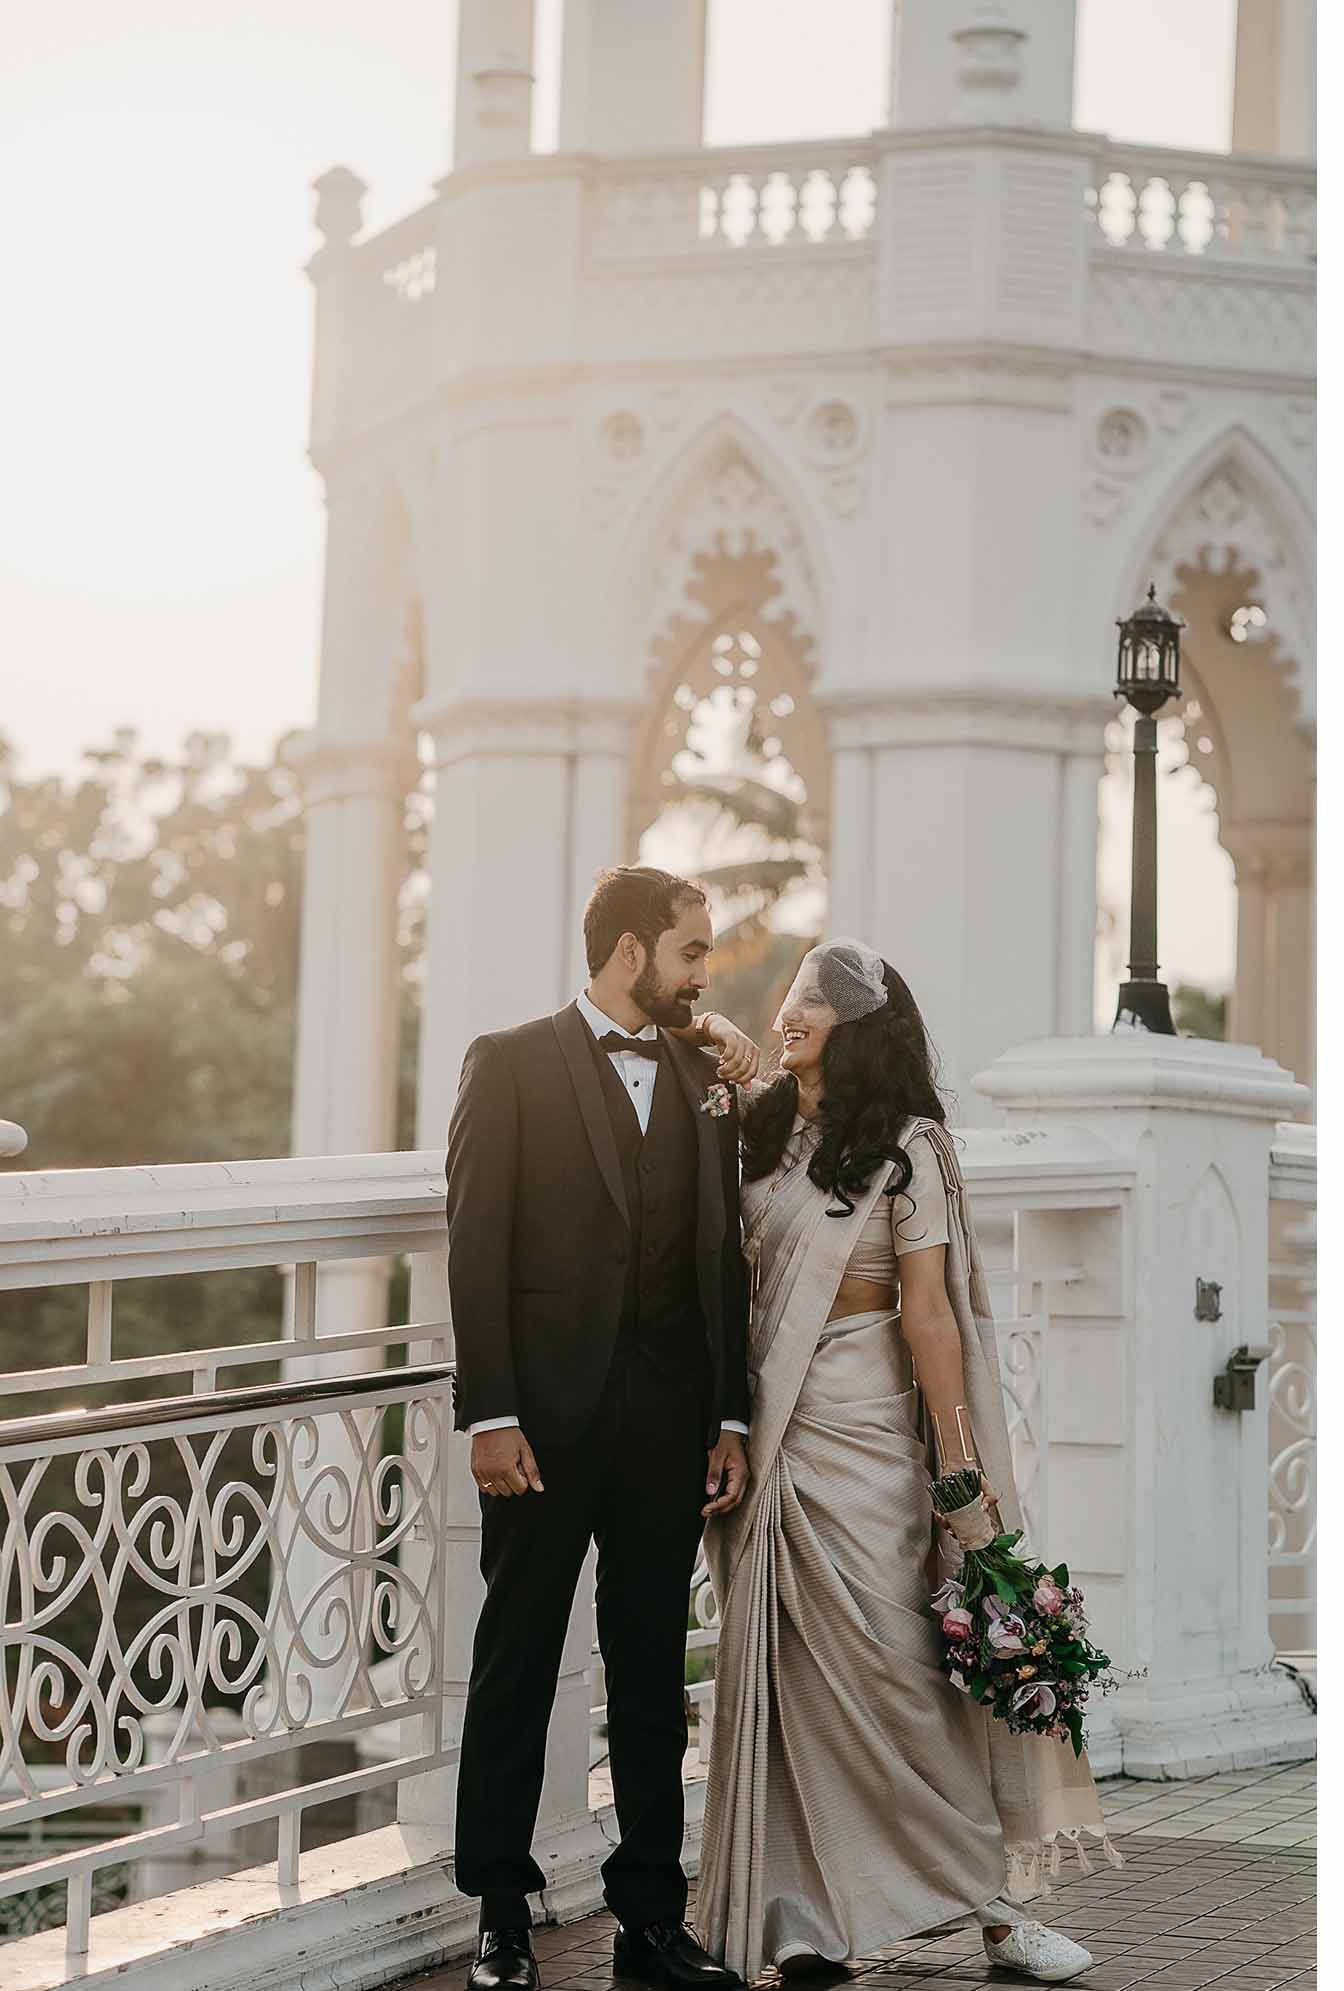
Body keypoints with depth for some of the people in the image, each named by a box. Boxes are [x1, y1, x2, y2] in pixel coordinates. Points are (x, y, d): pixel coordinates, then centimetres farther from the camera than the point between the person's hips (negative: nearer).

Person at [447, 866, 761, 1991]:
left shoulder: (707, 1079, 13)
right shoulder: (512, 1064, -1)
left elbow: (725, 1255, 12)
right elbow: (478, 1246, -6)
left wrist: (730, 1417, 6)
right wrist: (489, 1414, -12)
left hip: (669, 1420, 4)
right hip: (546, 1412, -4)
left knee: (654, 1671, 9)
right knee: (517, 1665, 3)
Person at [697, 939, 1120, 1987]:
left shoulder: (904, 1145, -6)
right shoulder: (761, 1129, 8)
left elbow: (927, 1308, -10)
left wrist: (962, 1463, -12)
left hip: (860, 1429, -5)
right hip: (766, 1421, 5)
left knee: (895, 1663, -3)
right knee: (787, 1670, 6)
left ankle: (990, 1897, 8)